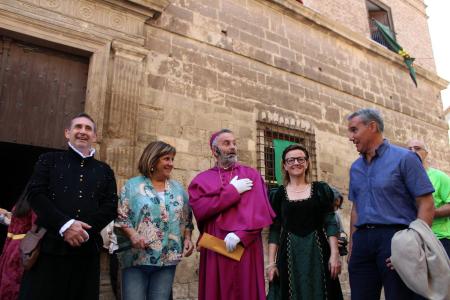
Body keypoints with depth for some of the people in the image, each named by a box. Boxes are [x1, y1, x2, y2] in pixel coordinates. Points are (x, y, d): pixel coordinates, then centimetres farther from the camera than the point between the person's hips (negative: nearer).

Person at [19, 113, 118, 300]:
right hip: (49, 247, -1)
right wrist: (65, 225, -14)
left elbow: (110, 207, 6)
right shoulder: (49, 160, 11)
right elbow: (35, 195, -2)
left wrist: (84, 231, -9)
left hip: (87, 251, 2)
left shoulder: (104, 170, 15)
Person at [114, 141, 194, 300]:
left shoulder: (178, 188, 11)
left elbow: (186, 218, 15)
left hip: (167, 259, 3)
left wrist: (187, 238, 1)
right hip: (136, 257, -3)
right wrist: (132, 234, -19)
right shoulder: (133, 185, 0)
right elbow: (120, 216, -4)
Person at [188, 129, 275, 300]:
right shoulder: (202, 179, 7)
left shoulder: (251, 175, 7)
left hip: (246, 246, 0)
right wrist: (233, 191, -8)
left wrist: (240, 234, -19)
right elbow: (199, 209, -10)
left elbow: (260, 210, -5)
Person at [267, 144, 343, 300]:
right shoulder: (279, 194, 3)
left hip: (318, 252, 0)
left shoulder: (320, 189, 3)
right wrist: (271, 262, -2)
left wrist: (334, 253, -9)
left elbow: (330, 223, 1)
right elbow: (274, 229, 3)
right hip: (289, 254, 0)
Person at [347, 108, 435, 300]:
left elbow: (426, 204, -7)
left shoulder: (404, 158, -3)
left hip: (395, 236, -5)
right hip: (362, 240, 5)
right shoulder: (355, 167, 14)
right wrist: (352, 244, 13)